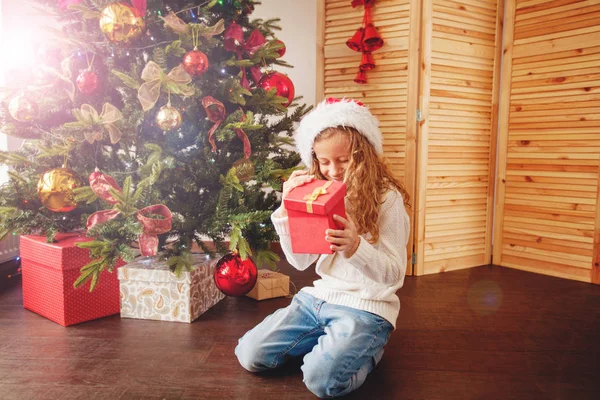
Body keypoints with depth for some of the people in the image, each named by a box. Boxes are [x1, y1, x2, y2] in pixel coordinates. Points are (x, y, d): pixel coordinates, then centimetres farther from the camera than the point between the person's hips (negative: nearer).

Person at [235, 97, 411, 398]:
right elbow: (300, 261, 1)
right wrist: (287, 208, -13)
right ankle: (332, 340, 15)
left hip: (366, 306, -5)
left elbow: (394, 274, -15)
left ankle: (364, 347, 6)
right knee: (250, 354, -4)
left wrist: (355, 247, -36)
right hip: (320, 295, 6)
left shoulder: (386, 198, -11)